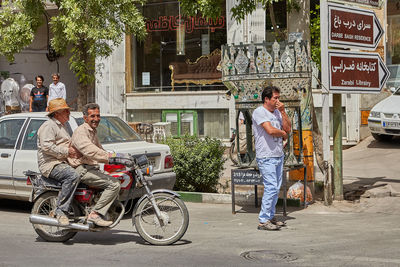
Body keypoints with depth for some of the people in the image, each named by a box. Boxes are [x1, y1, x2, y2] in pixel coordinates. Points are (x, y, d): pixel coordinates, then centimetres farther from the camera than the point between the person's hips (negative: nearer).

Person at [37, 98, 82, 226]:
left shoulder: (62, 126, 26)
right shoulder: (49, 126, -7)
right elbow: (46, 146, -20)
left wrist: (74, 150, 12)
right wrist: (67, 151, -18)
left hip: (63, 163, 10)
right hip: (51, 164, -10)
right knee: (73, 175, -35)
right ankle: (61, 210, -32)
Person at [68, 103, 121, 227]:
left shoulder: (93, 132, 21)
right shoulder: (81, 131, -12)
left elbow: (99, 149, 32)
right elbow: (90, 151, -28)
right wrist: (110, 157, -36)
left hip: (91, 168, 10)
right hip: (82, 169, -10)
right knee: (114, 184, -21)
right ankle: (95, 214, -20)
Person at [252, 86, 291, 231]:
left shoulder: (277, 112, 16)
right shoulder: (259, 112, -9)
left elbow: (288, 129, 9)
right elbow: (270, 130, -20)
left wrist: (282, 111, 0)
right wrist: (283, 134, -2)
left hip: (279, 155, 8)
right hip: (266, 157, -8)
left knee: (276, 188, 10)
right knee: (271, 187, -13)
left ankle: (271, 217, 19)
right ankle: (263, 221, -8)